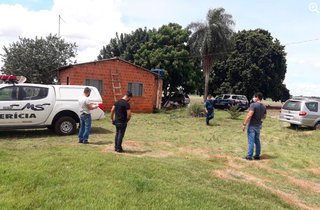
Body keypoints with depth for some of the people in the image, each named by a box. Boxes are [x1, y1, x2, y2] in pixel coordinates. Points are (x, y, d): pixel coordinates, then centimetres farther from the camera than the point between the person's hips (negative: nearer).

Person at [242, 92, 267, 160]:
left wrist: (244, 124, -21)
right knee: (257, 141, 15)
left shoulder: (253, 105, -17)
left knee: (251, 141, -2)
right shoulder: (264, 107, 5)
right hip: (258, 126, 7)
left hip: (252, 126, -7)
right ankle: (257, 156, 22)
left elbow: (249, 115, -24)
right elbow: (264, 117, 14)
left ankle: (249, 156, 3)